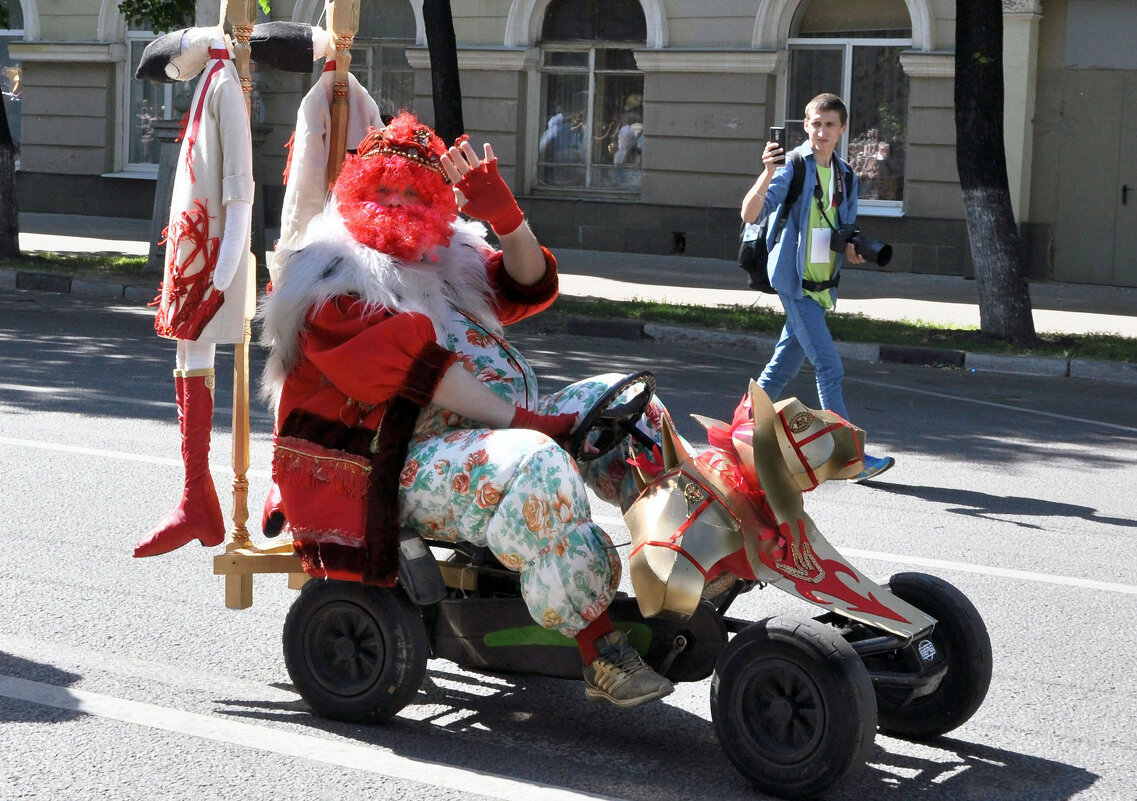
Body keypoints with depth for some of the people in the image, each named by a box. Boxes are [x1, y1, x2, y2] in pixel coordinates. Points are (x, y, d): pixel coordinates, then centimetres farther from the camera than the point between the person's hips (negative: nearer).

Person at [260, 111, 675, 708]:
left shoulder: (450, 258, 24)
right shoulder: (331, 281, -4)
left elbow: (527, 286, 13)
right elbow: (411, 366, -16)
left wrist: (506, 215, -7)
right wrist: (521, 421, -23)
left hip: (501, 428, 9)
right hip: (412, 469, -9)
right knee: (536, 463, -36)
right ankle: (600, 654, -36)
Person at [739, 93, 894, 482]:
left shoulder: (846, 176, 11)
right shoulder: (793, 166, -10)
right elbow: (750, 213, -19)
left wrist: (852, 249, -2)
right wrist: (767, 173, -34)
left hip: (823, 283, 7)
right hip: (795, 280, -7)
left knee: (785, 364, 14)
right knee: (829, 366, -11)